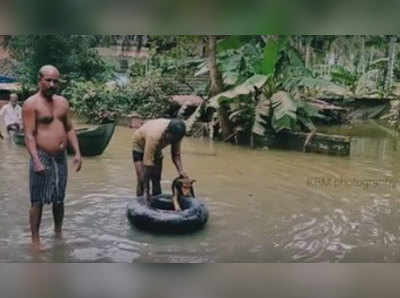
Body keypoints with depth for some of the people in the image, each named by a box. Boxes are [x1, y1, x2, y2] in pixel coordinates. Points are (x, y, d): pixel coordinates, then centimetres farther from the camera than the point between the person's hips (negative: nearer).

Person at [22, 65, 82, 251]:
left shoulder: (62, 102, 11)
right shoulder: (31, 104, -8)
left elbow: (69, 129, 14)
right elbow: (29, 135, -14)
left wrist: (77, 152, 5)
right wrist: (36, 161, -23)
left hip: (61, 158, 6)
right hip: (42, 157, -6)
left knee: (59, 199, 15)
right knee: (38, 201, 1)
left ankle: (58, 234, 31)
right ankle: (35, 239, 13)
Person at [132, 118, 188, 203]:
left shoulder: (175, 134, -28)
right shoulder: (154, 136, -44)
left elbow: (176, 154, -16)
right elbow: (148, 164, -42)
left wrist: (180, 170, -34)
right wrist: (146, 191, -40)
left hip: (157, 148, 5)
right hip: (140, 145, -5)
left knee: (157, 180, 2)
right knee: (142, 180, -16)